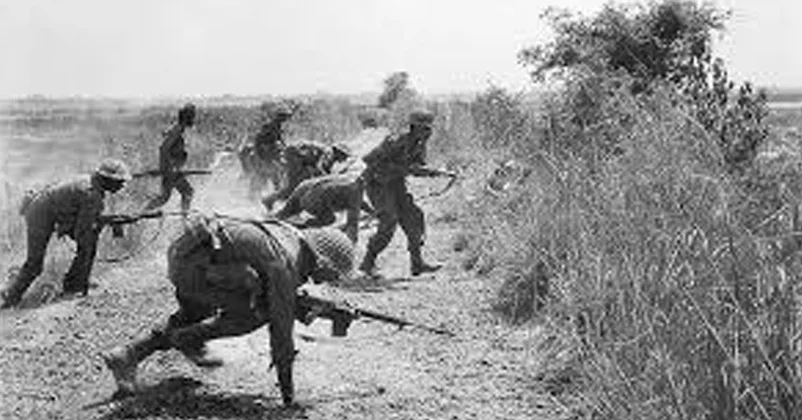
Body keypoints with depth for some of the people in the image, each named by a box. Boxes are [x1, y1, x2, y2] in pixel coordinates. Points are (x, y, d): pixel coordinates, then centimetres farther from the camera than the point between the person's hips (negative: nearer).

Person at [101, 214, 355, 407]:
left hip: (180, 254, 10)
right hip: (193, 266, -10)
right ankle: (190, 341, 4)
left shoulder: (291, 236, 10)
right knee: (256, 312, -9)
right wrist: (286, 386, -8)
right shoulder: (286, 265, -16)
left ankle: (126, 356, 22)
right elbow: (281, 326, -14)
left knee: (191, 319, 27)